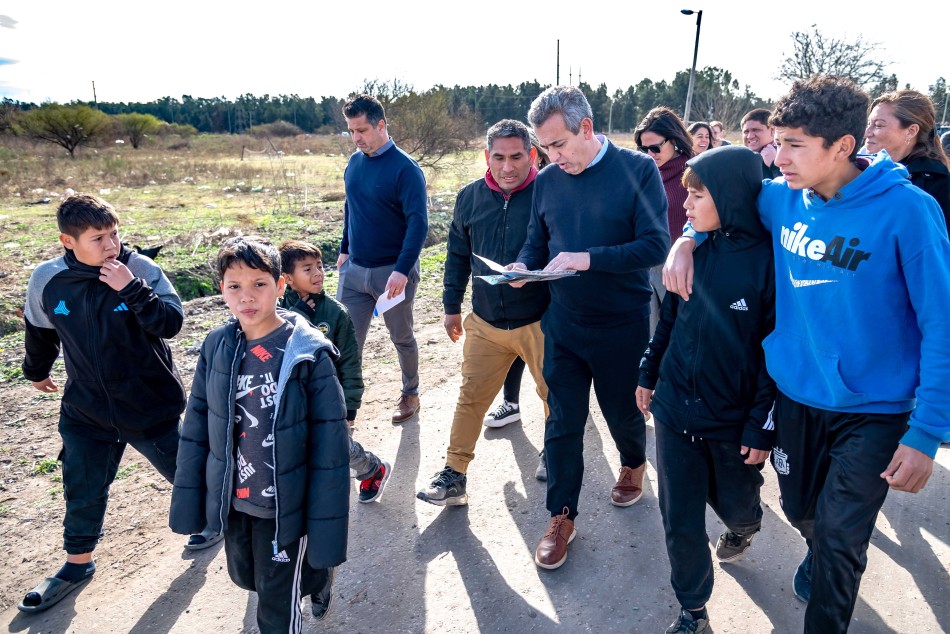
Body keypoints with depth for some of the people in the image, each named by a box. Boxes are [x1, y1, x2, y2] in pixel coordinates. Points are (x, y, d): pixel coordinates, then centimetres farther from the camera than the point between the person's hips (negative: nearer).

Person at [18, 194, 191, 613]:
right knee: (83, 492, 13)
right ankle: (77, 565, 37)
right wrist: (36, 371, 26)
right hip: (86, 412, 3)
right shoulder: (47, 279, -9)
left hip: (152, 403, -2)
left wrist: (132, 289, -34)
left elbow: (171, 323, -24)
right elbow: (39, 331, 11)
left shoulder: (140, 269, -17)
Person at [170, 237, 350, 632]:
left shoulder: (309, 354, -20)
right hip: (231, 502, 5)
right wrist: (187, 502, 4)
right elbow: (195, 428, 2)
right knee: (244, 577, 26)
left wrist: (326, 528, -16)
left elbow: (329, 445, -17)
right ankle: (311, 576, 51)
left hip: (283, 506, -5)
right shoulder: (216, 348, -7)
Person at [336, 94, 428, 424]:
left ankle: (410, 395, 33)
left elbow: (418, 222, -19)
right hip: (354, 269, 5)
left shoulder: (405, 169, -14)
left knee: (402, 337, 12)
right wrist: (345, 249, 16)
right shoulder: (354, 162, 6)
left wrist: (402, 270, -27)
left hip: (393, 270, -5)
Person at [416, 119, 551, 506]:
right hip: (485, 322, 3)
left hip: (540, 322, -3)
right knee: (471, 396, 7)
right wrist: (452, 305, 12)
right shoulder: (471, 197, 3)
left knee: (554, 394, 12)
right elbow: (458, 255, 13)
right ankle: (455, 474, 17)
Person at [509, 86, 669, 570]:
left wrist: (588, 259, -26)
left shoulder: (638, 170, -11)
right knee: (563, 422, 6)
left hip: (623, 325, -2)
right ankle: (562, 516, 22)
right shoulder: (547, 181, 2)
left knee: (623, 411, 17)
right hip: (563, 324, 3)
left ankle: (634, 463, 50)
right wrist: (522, 266, -11)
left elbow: (655, 245, -17)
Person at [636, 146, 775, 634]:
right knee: (679, 518, 8)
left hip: (735, 420, -3)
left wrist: (762, 427, -12)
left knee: (735, 503, 21)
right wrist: (649, 374, 13)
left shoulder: (769, 259, -16)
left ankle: (743, 528, 59)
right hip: (675, 409, 3)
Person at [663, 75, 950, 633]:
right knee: (801, 512, 22)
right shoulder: (781, 198, -6)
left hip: (873, 411, -4)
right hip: (796, 395, 5)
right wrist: (686, 240, -5)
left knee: (839, 542, 2)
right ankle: (821, 553, 57)